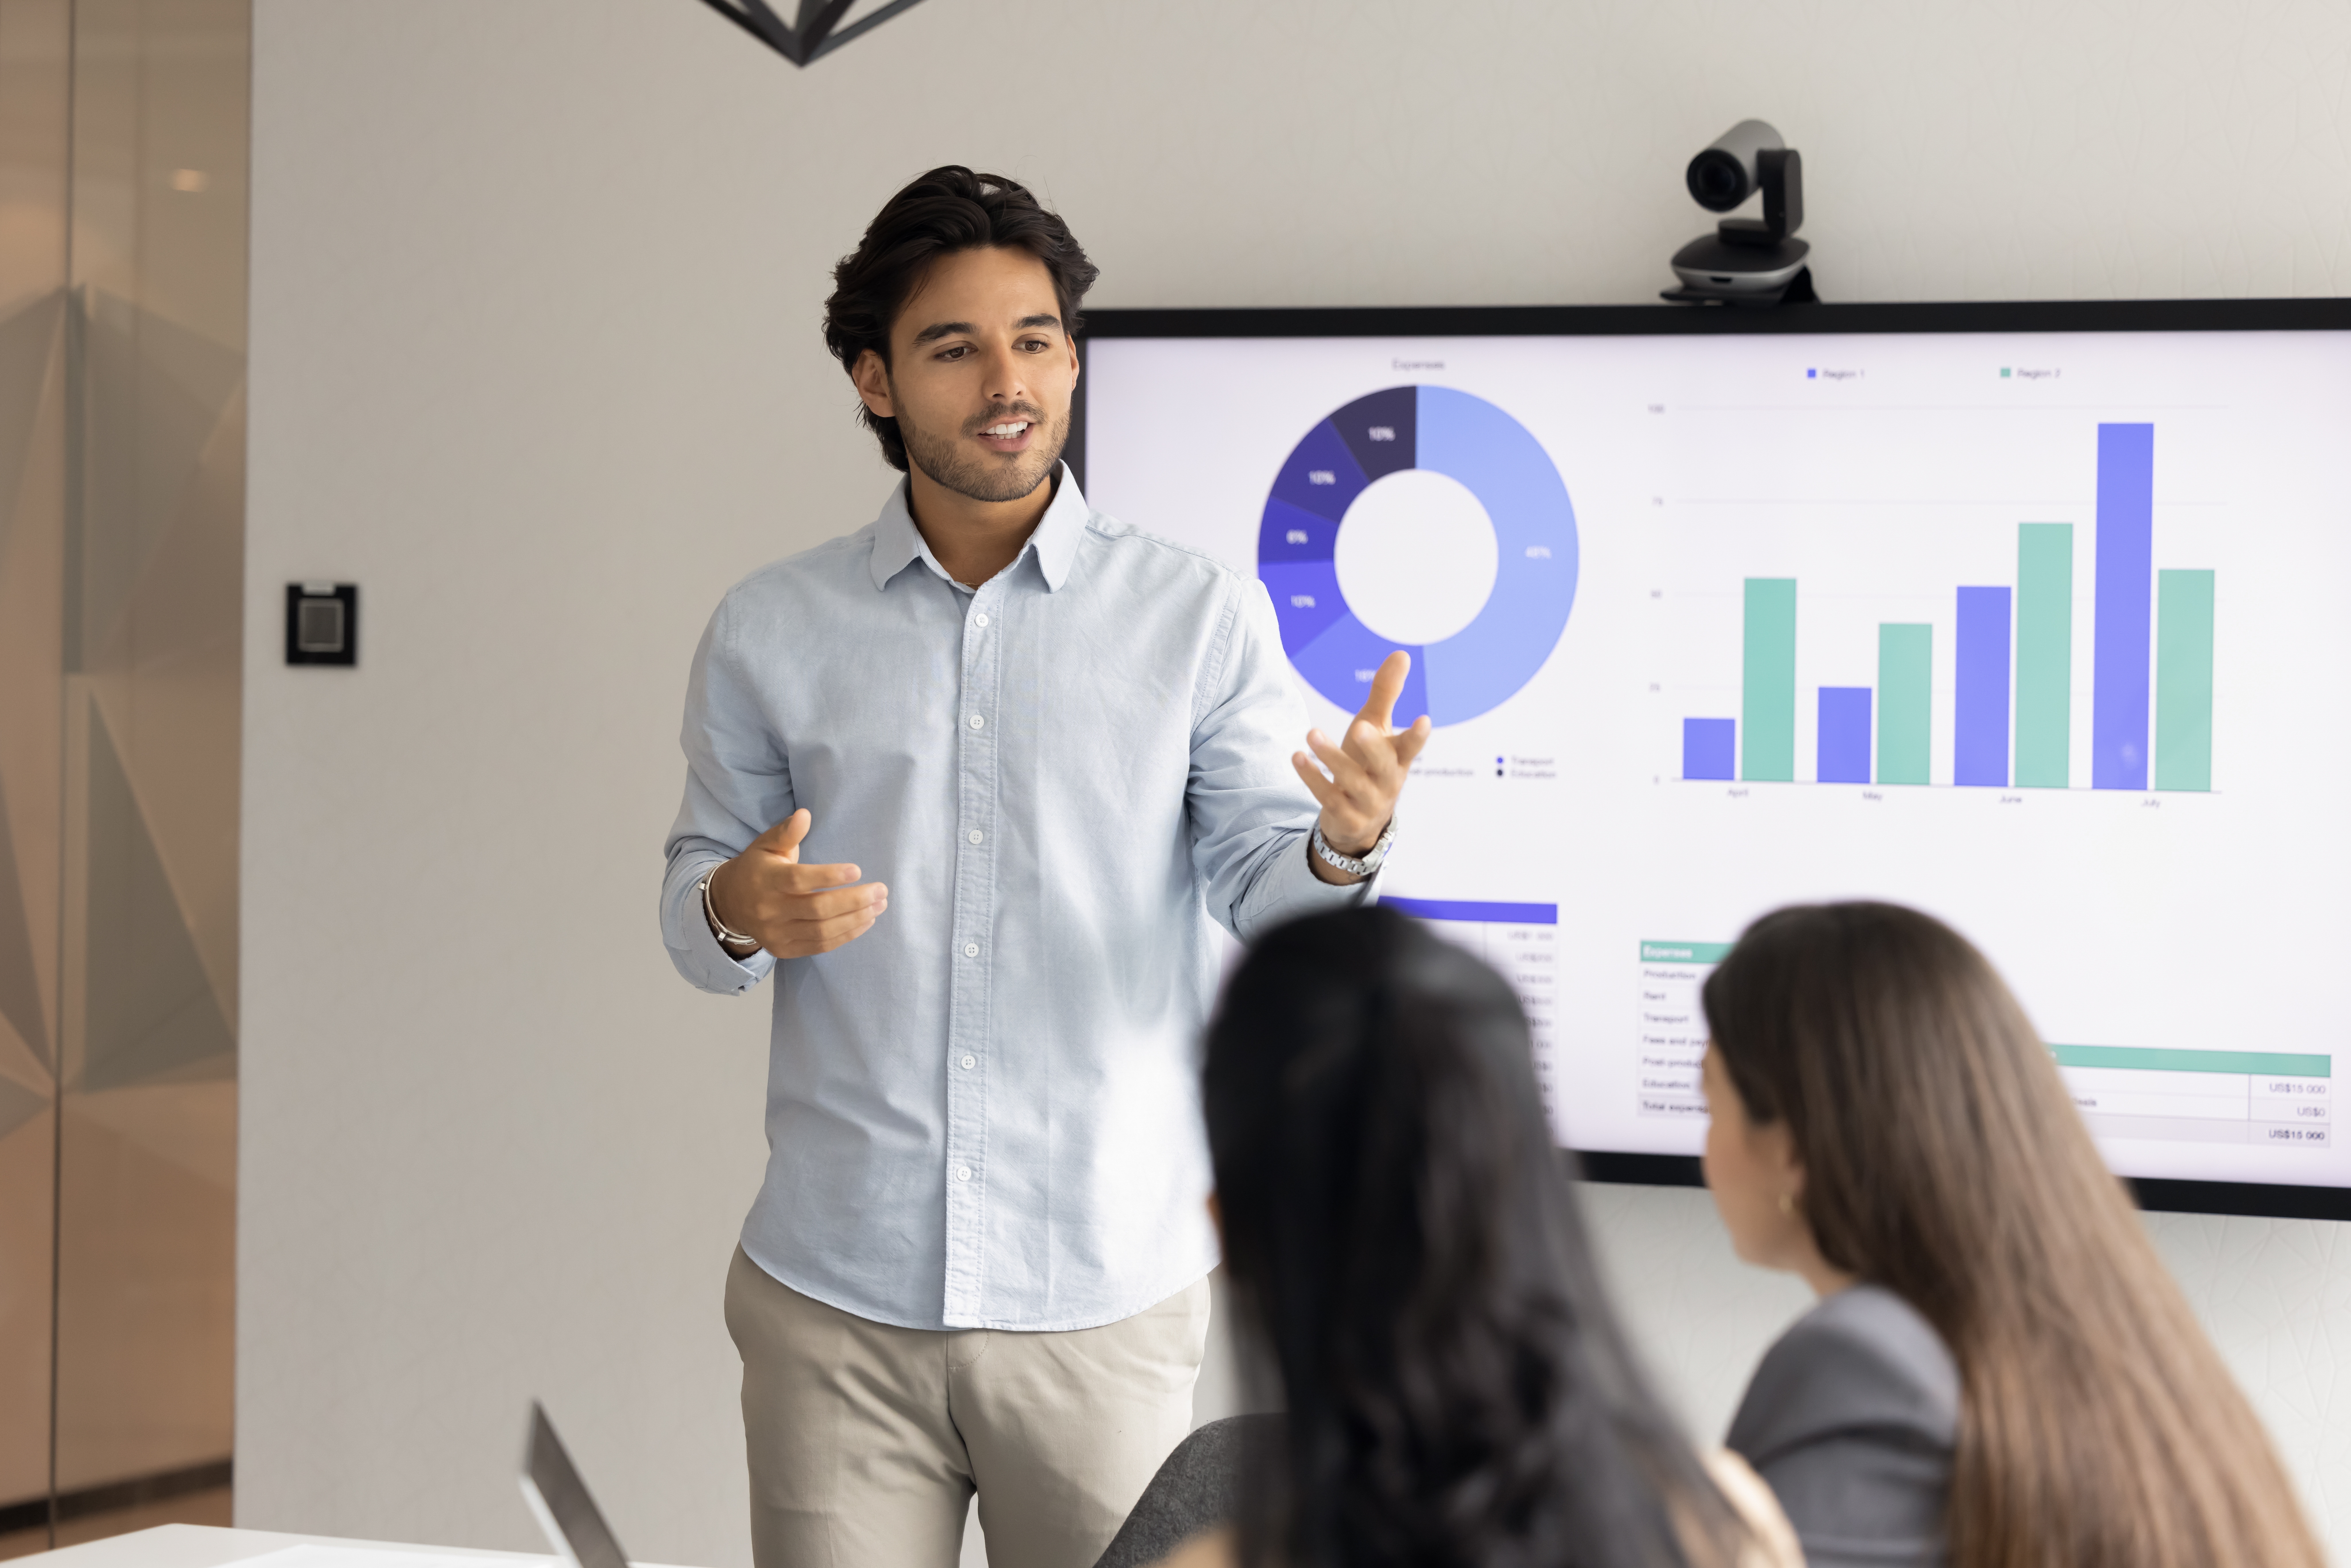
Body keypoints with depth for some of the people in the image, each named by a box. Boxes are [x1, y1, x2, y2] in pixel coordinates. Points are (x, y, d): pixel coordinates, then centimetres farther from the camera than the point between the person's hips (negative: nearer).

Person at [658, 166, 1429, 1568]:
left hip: (1105, 1298, -1)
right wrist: (739, 912, -15)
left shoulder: (1199, 620, 2)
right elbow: (697, 903, 9)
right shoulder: (770, 635, 5)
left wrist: (1343, 847, -26)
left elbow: (1266, 898, -3)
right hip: (836, 1297, 1)